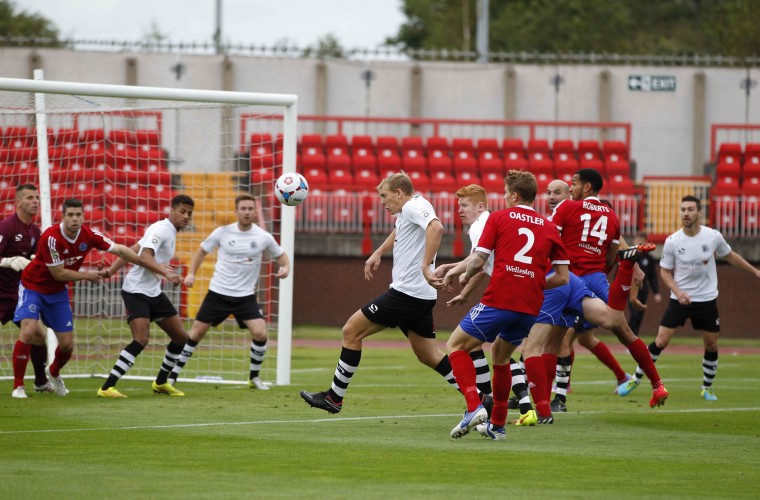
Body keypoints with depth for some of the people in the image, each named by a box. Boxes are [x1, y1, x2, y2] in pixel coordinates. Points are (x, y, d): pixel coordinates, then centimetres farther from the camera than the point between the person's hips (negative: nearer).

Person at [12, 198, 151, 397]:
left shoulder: (88, 235, -14)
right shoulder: (51, 237, -29)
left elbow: (119, 250, -8)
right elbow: (58, 273, -24)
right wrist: (88, 275, -15)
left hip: (57, 292, 5)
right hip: (33, 286, -5)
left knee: (67, 344, 5)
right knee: (28, 331, -25)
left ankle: (53, 372, 39)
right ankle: (18, 385, -11)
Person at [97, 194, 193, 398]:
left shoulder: (170, 232, 13)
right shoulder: (161, 229, -15)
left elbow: (131, 251, 13)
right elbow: (145, 257, -30)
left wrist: (111, 271, 9)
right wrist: (166, 272, -43)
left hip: (154, 292, 10)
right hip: (136, 291, -10)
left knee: (181, 337, 10)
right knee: (141, 339, -22)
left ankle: (161, 382, 27)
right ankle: (107, 388, -20)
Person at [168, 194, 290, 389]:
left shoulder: (263, 237, -4)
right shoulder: (223, 232, -5)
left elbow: (280, 255, 11)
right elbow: (202, 250, 10)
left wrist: (285, 267, -11)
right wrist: (191, 273, -2)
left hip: (245, 296, 0)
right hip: (218, 292, 0)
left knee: (260, 333, -16)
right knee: (196, 332, 1)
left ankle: (254, 377, 5)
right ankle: (173, 375, 13)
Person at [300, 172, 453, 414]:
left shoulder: (413, 206, -12)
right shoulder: (407, 212, 19)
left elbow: (436, 227, -32)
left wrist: (426, 266, -37)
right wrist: (377, 254, 40)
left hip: (406, 292, -10)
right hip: (421, 295, 10)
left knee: (352, 330, -3)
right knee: (428, 355, 13)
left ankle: (334, 397, 3)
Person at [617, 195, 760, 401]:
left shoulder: (713, 236, -6)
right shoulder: (672, 241, -10)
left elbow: (730, 256, 13)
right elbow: (665, 271, 0)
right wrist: (678, 291, -16)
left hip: (707, 299, 2)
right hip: (680, 299, -2)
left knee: (711, 346, 5)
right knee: (660, 341, -7)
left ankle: (707, 389, 24)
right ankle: (635, 380, 7)